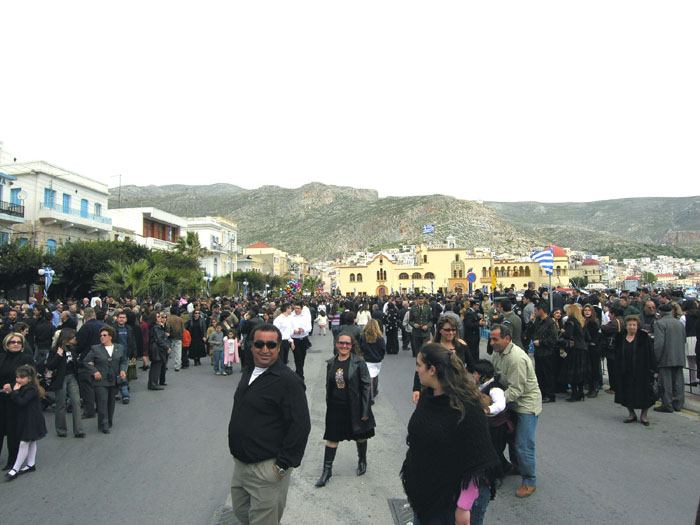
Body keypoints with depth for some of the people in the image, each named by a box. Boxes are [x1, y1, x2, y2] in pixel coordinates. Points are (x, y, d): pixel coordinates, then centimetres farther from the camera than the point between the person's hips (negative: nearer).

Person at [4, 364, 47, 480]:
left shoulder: (32, 389, -20)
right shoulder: (23, 388, 7)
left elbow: (21, 402, -29)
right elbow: (15, 401, 3)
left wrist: (15, 391, -19)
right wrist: (8, 392, -12)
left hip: (31, 421, -9)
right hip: (25, 419, 9)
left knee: (24, 443, -3)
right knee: (31, 442, 17)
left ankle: (15, 469, 2)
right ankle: (31, 464, 27)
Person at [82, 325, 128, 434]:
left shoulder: (119, 348, 5)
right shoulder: (95, 349, -2)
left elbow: (124, 360, 15)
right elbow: (86, 361, 3)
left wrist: (122, 370, -2)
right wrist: (94, 371, -8)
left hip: (114, 381, 3)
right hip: (101, 381, -3)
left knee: (111, 402, 13)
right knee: (102, 402, -7)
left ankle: (109, 422, 29)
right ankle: (104, 425, 0)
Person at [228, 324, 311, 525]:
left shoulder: (288, 381, -18)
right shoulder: (248, 372, 8)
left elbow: (300, 426, -20)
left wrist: (283, 465, -18)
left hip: (266, 469, -8)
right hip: (240, 463, 8)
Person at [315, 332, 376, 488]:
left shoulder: (358, 362, -12)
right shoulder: (331, 363, 2)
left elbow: (366, 386, -11)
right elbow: (328, 386, 12)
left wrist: (365, 410, -13)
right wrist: (328, 405, 11)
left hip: (354, 407, -3)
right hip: (335, 408, 3)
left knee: (360, 436, 16)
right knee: (332, 438, 7)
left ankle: (362, 461, 41)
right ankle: (327, 470, 20)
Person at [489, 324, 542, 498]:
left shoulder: (517, 358, -28)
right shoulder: (497, 352, 1)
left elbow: (516, 389, -27)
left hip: (527, 404, -9)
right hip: (512, 403, 9)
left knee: (523, 446, -5)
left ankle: (529, 481, 12)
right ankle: (516, 467, 39)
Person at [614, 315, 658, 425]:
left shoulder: (644, 337, -4)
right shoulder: (621, 338, 5)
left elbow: (651, 353, -6)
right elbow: (617, 356, 9)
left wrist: (654, 370, -11)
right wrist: (618, 370, 6)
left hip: (641, 371, -3)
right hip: (625, 372, 3)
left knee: (643, 393, 3)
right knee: (627, 394, 7)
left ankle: (644, 415, 20)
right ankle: (631, 414, 23)